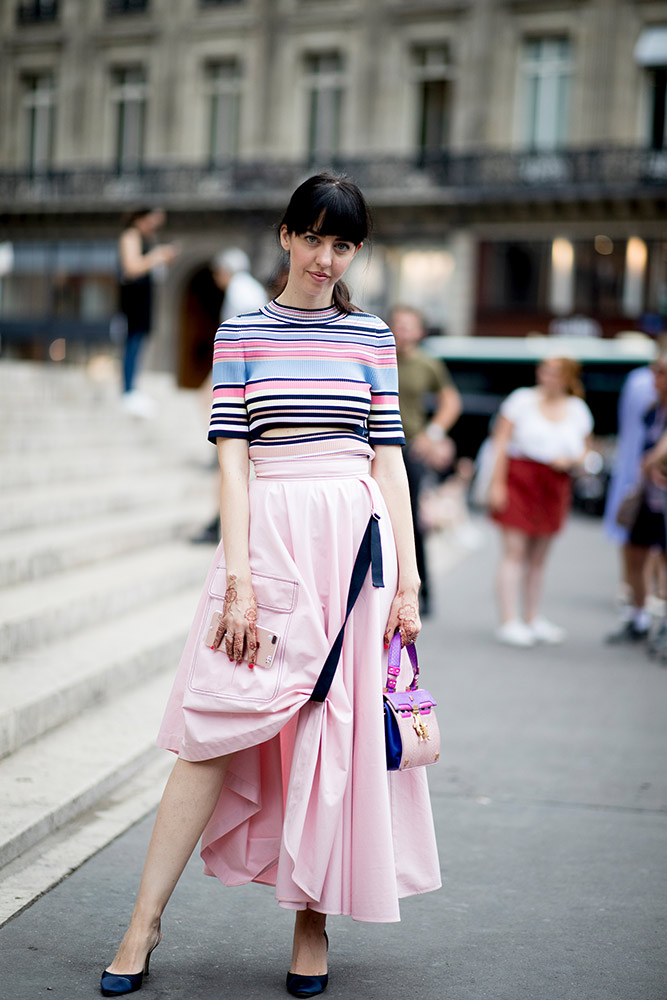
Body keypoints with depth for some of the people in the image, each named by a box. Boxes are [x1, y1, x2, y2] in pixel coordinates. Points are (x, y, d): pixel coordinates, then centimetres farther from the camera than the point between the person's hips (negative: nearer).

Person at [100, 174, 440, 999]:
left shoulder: (372, 335, 10)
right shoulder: (242, 333, 6)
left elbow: (390, 457, 8)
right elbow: (231, 453, -1)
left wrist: (407, 576, 2)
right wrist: (238, 577, -9)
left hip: (357, 534, 2)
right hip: (269, 530, -1)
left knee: (336, 729, 4)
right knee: (218, 725, -4)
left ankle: (313, 918, 16)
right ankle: (144, 922, 4)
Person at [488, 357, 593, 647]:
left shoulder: (578, 410, 7)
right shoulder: (522, 400, -2)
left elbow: (583, 449, 15)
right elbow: (501, 442, -4)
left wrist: (570, 460, -8)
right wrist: (497, 482, -10)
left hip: (553, 486, 4)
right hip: (518, 479, -3)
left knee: (539, 557, 10)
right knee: (515, 552, -7)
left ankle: (532, 619, 21)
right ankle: (509, 622, -5)